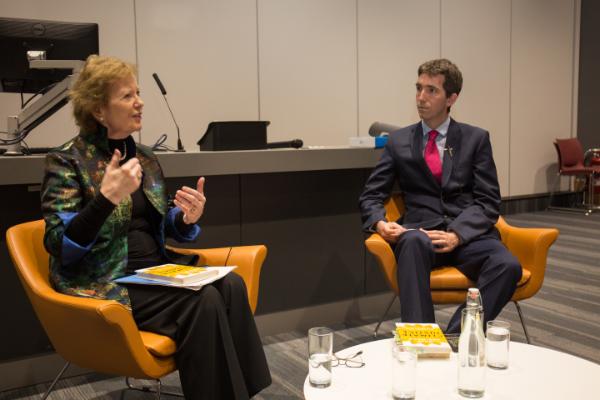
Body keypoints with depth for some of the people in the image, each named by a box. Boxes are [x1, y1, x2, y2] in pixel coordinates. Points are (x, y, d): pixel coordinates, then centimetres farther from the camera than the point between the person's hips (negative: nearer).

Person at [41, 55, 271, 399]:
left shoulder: (146, 157, 12)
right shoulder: (67, 161, -6)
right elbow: (60, 247, -14)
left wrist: (188, 218, -5)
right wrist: (107, 197, -28)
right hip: (106, 286, -6)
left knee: (231, 285, -21)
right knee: (204, 301, -28)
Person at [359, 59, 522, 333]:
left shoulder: (476, 139, 10)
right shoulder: (398, 141, 13)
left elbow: (488, 201, 3)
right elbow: (371, 196, 10)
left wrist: (457, 234, -15)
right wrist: (381, 223, -13)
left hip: (469, 235, 1)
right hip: (420, 232, 0)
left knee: (508, 266, -31)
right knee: (413, 241, -37)